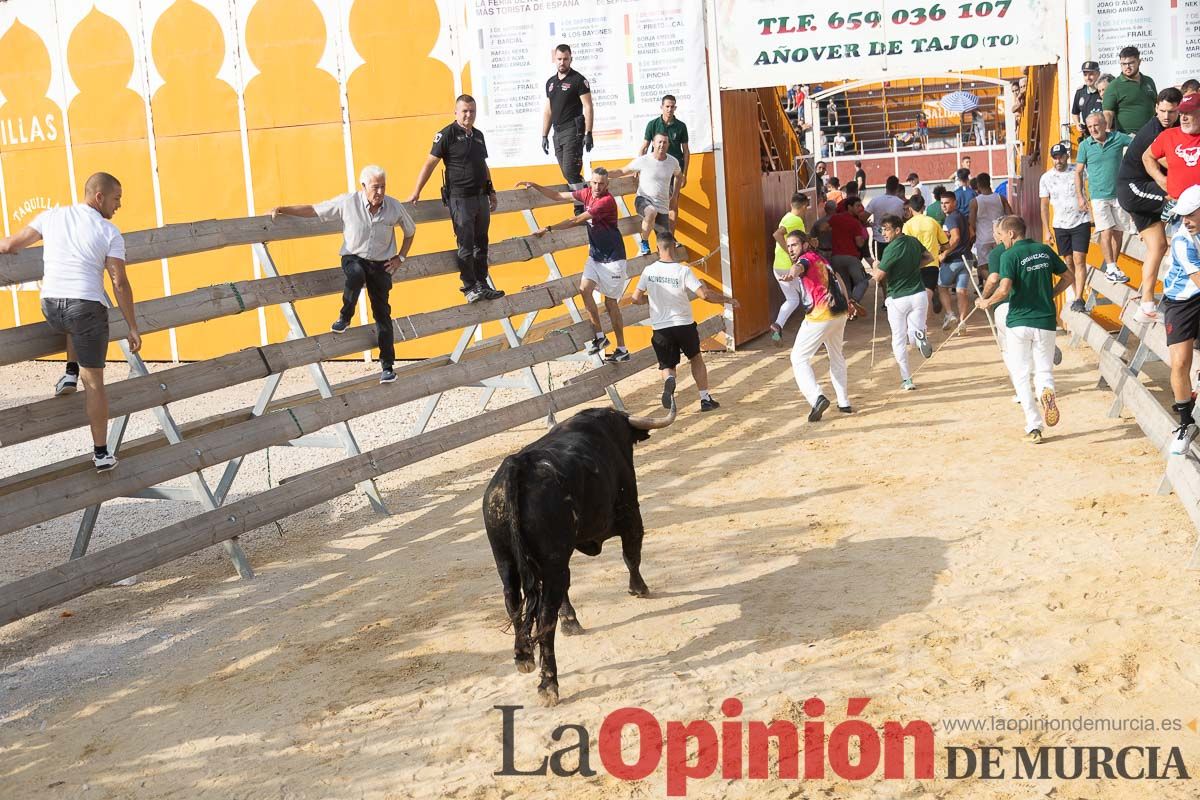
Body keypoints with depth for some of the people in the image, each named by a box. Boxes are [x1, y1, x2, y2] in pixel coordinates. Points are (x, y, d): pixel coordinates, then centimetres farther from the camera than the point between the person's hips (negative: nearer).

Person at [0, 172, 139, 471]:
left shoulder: (52, 216, 8)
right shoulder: (110, 233, -2)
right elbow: (119, 284, -6)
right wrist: (133, 328, -2)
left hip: (51, 308, 4)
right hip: (87, 307, -4)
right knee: (94, 382, 5)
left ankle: (70, 374, 26)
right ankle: (101, 453, 7)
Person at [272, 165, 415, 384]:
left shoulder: (394, 207, -6)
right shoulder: (347, 202, -11)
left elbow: (410, 231, 12)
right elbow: (313, 210, -5)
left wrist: (400, 257, 3)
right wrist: (283, 209, -11)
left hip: (381, 264, 2)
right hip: (353, 258, -2)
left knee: (382, 313, 0)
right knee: (355, 275, -38)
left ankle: (387, 366, 6)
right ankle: (344, 317, -11)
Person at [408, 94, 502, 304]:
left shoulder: (478, 135, 13)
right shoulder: (447, 135, -8)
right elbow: (430, 164, -9)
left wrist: (491, 192, 20)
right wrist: (416, 192, -13)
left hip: (481, 198, 7)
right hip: (460, 199, -7)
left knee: (481, 244, 11)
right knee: (466, 246, -4)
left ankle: (482, 285, 18)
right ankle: (469, 288, 3)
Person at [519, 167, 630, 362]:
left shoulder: (607, 201, -22)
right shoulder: (587, 194, 2)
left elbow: (576, 220, -24)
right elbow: (558, 196, 12)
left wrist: (549, 228, -21)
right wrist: (535, 186, 2)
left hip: (612, 258, -7)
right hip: (595, 256, 7)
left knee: (610, 302, -2)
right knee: (584, 288, -13)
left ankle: (622, 349, 8)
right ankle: (600, 336, -3)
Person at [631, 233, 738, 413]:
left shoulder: (648, 271, -4)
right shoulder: (683, 271, -12)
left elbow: (636, 299, 3)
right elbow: (704, 295, -18)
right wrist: (727, 300, -3)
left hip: (660, 327, 1)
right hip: (684, 324, -1)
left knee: (667, 366, 12)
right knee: (696, 358, 22)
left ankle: (669, 381, -24)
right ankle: (706, 399, 21)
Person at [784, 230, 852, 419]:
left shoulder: (806, 258, -9)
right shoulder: (821, 259, 18)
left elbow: (800, 267, -35)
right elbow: (837, 278, 31)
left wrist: (795, 271, -57)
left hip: (820, 316, -9)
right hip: (839, 313, 9)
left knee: (799, 358, -3)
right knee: (836, 357, 25)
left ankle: (817, 397, -21)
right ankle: (844, 402, 29)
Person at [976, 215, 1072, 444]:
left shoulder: (1010, 255, -9)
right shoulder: (1045, 250, 7)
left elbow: (1004, 289, -19)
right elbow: (1067, 278, 12)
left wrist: (987, 302, -2)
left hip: (1019, 320, -4)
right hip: (1045, 320, 4)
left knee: (1021, 375, 6)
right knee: (1044, 371, 12)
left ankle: (1034, 427, -3)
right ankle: (1046, 390, -24)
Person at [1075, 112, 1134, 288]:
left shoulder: (1118, 138, -1)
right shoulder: (1085, 145, -3)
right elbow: (1079, 172, 2)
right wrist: (1080, 196, -3)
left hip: (1119, 194, 2)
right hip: (1099, 196, -2)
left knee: (1118, 232, 6)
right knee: (1106, 232, -11)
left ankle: (1112, 265, 18)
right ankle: (1111, 269, -8)